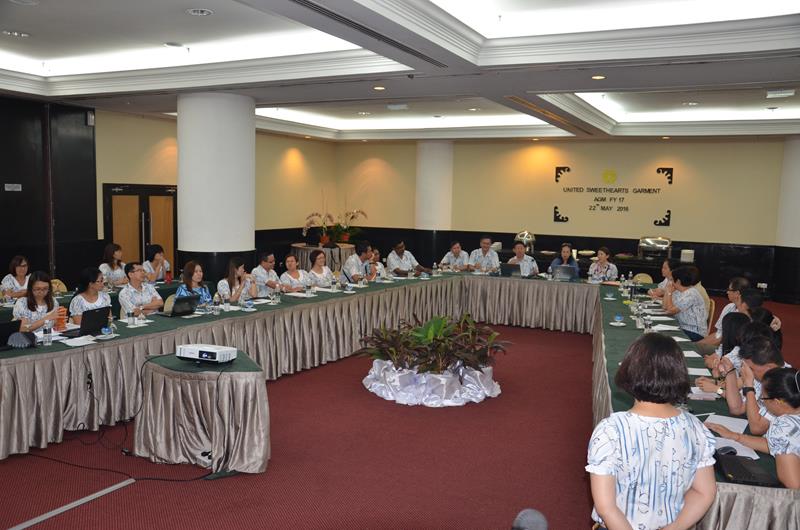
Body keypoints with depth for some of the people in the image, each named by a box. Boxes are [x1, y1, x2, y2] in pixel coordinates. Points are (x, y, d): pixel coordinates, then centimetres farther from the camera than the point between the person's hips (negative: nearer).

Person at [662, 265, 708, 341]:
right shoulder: (678, 291, 8)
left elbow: (670, 311, -19)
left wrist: (669, 293, -8)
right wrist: (667, 291, 3)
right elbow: (665, 308, 7)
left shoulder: (691, 294, -19)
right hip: (682, 328, 8)